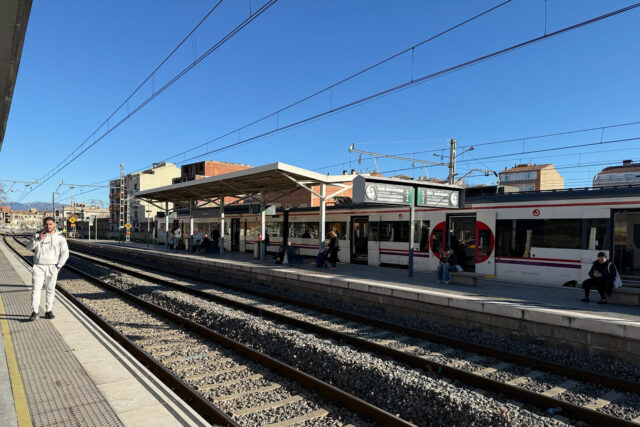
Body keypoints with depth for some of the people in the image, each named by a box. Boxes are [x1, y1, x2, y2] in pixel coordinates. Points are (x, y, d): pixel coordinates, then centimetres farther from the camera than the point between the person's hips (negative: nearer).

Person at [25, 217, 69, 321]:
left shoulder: (60, 237, 1)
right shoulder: (38, 235, 6)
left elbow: (65, 253, 0)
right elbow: (29, 247, -6)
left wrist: (58, 267, -7)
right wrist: (38, 239, -23)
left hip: (52, 268, 0)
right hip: (38, 267, 1)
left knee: (50, 290, 6)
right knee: (35, 289, -6)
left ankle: (48, 311, 15)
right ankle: (35, 312, -2)